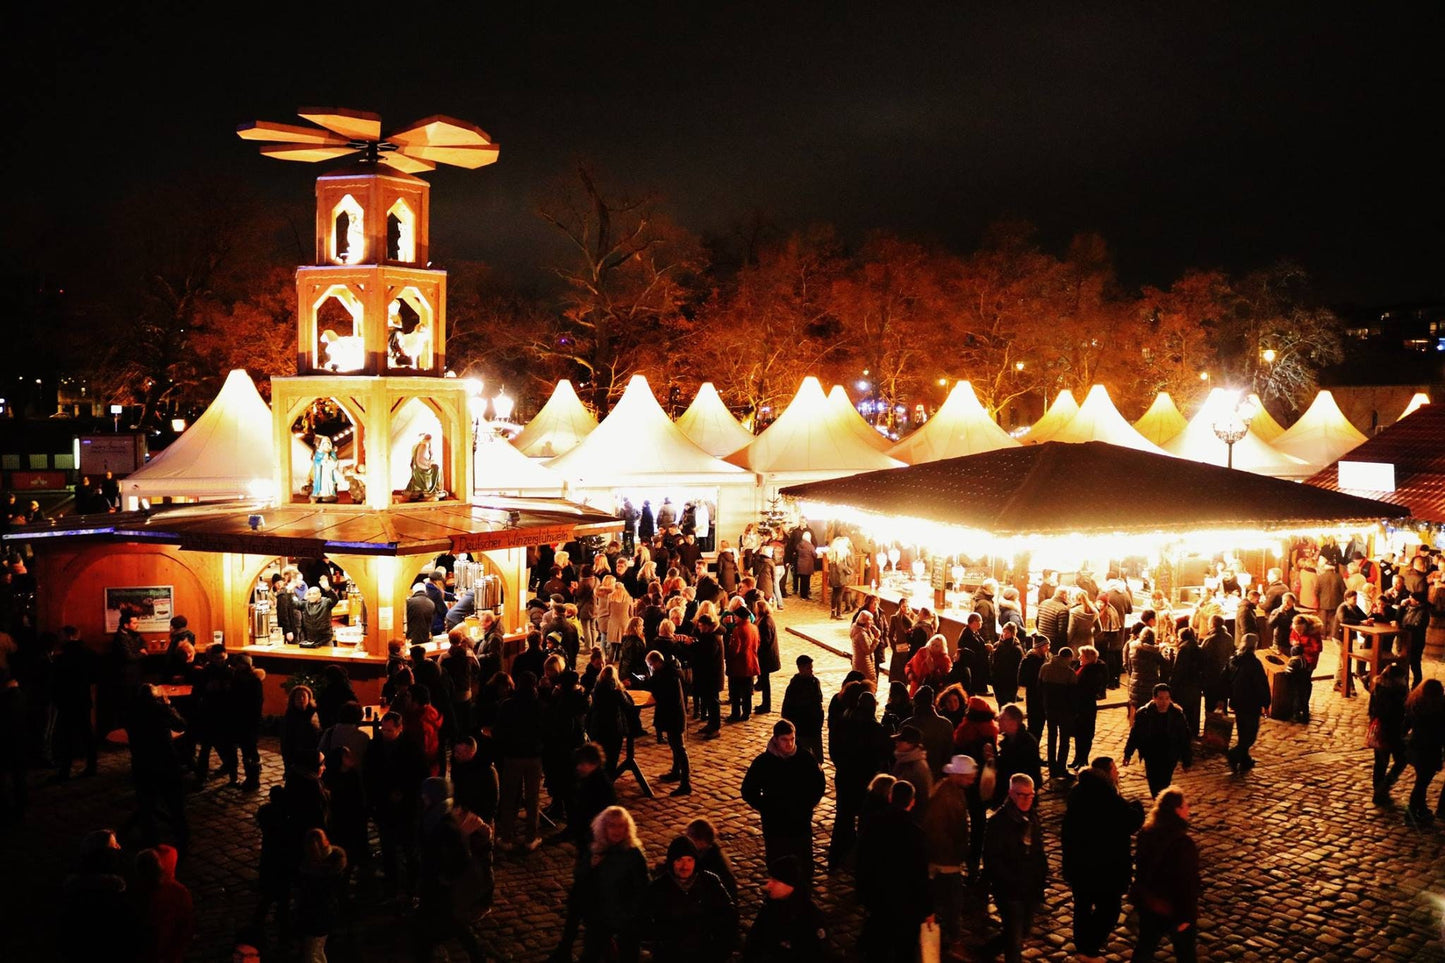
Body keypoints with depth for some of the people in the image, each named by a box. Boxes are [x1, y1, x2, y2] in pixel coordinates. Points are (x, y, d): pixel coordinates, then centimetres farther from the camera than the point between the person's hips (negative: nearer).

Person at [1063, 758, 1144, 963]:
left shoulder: (1078, 792, -2)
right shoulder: (1109, 799, -27)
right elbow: (1133, 822, -19)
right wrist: (1136, 805, 0)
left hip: (1077, 860, 7)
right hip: (1107, 865, -7)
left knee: (1082, 904, 23)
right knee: (1109, 908, 11)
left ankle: (1081, 946, 38)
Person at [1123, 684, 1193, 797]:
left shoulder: (1177, 714, -10)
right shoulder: (1143, 714, -10)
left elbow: (1185, 738, -1)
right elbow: (1134, 735, 2)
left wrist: (1187, 760, 3)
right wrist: (1128, 754, 5)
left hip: (1170, 757, -1)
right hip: (1151, 757, 1)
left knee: (1164, 785, -7)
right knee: (1154, 786, 4)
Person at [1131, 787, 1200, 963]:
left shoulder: (1147, 832, -5)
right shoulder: (1182, 843, -29)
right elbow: (1187, 882, -24)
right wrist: (1187, 915, -15)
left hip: (1147, 901, 7)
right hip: (1174, 908, -6)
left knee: (1145, 944, 20)